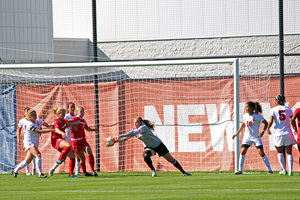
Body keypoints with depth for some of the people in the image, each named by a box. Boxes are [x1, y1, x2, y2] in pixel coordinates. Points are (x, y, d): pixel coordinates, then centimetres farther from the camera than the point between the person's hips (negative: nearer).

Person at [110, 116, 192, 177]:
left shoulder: (143, 127, -27)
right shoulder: (135, 130, -4)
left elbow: (133, 133, -41)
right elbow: (127, 137, -8)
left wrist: (122, 136, -47)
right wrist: (117, 140, -23)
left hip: (158, 145, -5)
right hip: (149, 147, 5)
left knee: (171, 159, 4)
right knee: (145, 155, -31)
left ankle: (183, 172, 22)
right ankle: (153, 170, -10)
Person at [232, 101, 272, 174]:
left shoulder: (257, 116, -11)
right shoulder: (245, 116, 3)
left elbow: (266, 123, -6)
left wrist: (263, 131, -22)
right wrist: (237, 133, 21)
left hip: (256, 136, -4)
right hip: (247, 136, 4)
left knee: (261, 153, -8)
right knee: (242, 151, -10)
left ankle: (269, 169, 2)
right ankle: (240, 170, -2)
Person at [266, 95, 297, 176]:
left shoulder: (273, 110, -1)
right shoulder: (288, 109, 4)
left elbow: (271, 121, -10)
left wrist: (268, 129, 7)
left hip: (278, 133, -1)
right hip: (288, 134, 1)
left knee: (279, 152, 18)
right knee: (289, 153, 6)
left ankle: (284, 170, 12)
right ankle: (290, 171, -10)